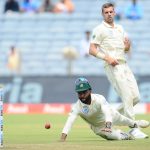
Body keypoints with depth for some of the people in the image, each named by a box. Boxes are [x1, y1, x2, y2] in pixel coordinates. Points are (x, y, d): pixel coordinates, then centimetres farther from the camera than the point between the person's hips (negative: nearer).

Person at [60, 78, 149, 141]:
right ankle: (127, 135, 24)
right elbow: (70, 120, -46)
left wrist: (108, 125, -71)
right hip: (98, 126, 0)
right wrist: (63, 136, -62)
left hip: (111, 116, 0)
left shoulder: (99, 98, -37)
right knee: (116, 137, -12)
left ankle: (136, 124, 61)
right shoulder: (77, 106, -34)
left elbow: (107, 112, -51)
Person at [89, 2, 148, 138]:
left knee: (136, 97, 2)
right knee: (127, 97, -14)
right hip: (112, 66, -7)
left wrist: (128, 45, -1)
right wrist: (107, 58, -18)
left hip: (124, 65, 7)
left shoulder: (120, 28, 20)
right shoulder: (100, 29, 0)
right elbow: (92, 50, -7)